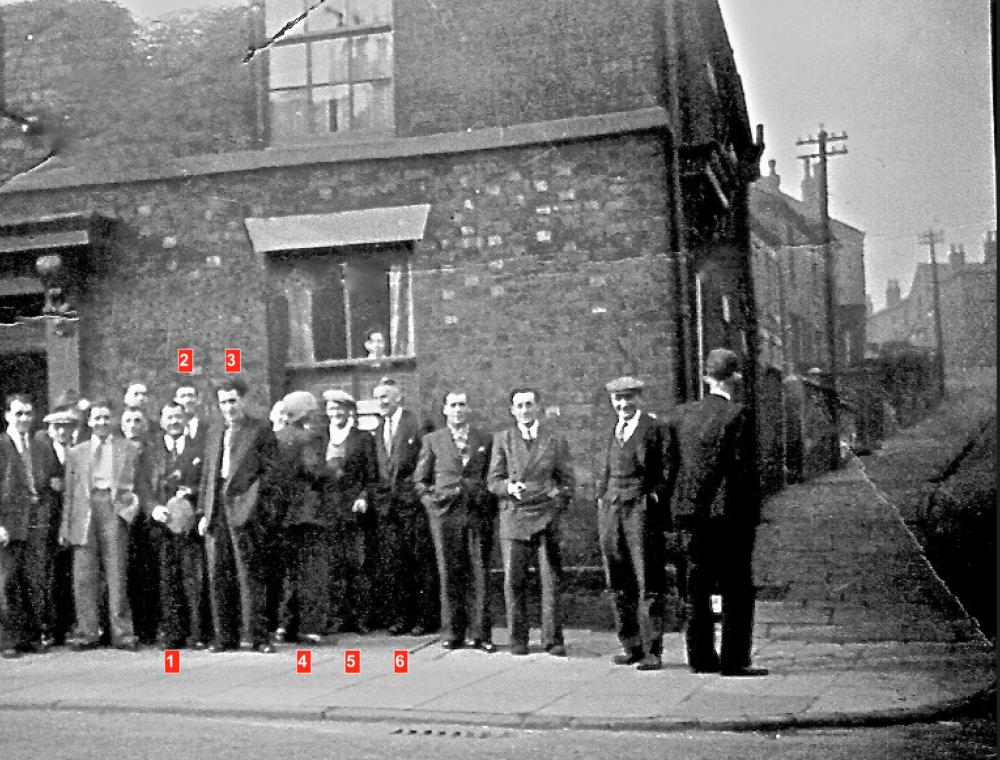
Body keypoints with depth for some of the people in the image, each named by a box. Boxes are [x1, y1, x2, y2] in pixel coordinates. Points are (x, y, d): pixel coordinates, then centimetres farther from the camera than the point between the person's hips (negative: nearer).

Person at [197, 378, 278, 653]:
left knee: (250, 574, -5)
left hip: (245, 509, -5)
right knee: (217, 574, 5)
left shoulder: (260, 430, 2)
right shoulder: (213, 432, 20)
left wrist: (255, 499, -12)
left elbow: (269, 470, -2)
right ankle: (225, 636, 12)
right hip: (216, 509, 6)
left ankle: (258, 636, -1)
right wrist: (204, 511, 13)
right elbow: (206, 474, 20)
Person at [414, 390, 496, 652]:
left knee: (479, 574, -1)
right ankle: (453, 634, 9)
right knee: (449, 575, 2)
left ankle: (481, 634, 4)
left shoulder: (486, 440, 10)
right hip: (445, 515, 0)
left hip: (479, 515, 0)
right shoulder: (432, 441, 10)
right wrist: (431, 502, 2)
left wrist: (490, 506, 2)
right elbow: (420, 480, 13)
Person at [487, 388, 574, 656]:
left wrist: (558, 507, -1)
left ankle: (553, 639, 4)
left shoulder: (556, 441, 10)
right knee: (513, 580, -3)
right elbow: (493, 481, 7)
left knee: (552, 579, -3)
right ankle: (517, 638, 7)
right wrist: (509, 487, -15)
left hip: (547, 517, 0)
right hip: (514, 516, 0)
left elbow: (567, 480, 13)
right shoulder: (502, 439, 10)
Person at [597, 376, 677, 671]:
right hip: (612, 511, 6)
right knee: (619, 586, 8)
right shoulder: (613, 433, 20)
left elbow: (668, 471, -3)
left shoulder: (656, 429, 0)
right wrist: (602, 499, 14)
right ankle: (631, 647, 17)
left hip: (643, 511, -6)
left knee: (649, 585, -5)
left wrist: (654, 497, -12)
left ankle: (652, 652, -2)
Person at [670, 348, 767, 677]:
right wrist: (751, 512, -6)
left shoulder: (683, 413, 6)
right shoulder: (735, 415, -11)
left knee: (698, 587, 11)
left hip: (690, 512, 6)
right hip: (729, 512, -6)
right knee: (737, 590, 1)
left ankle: (701, 656, 16)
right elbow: (743, 467, -12)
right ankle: (734, 660, 1)